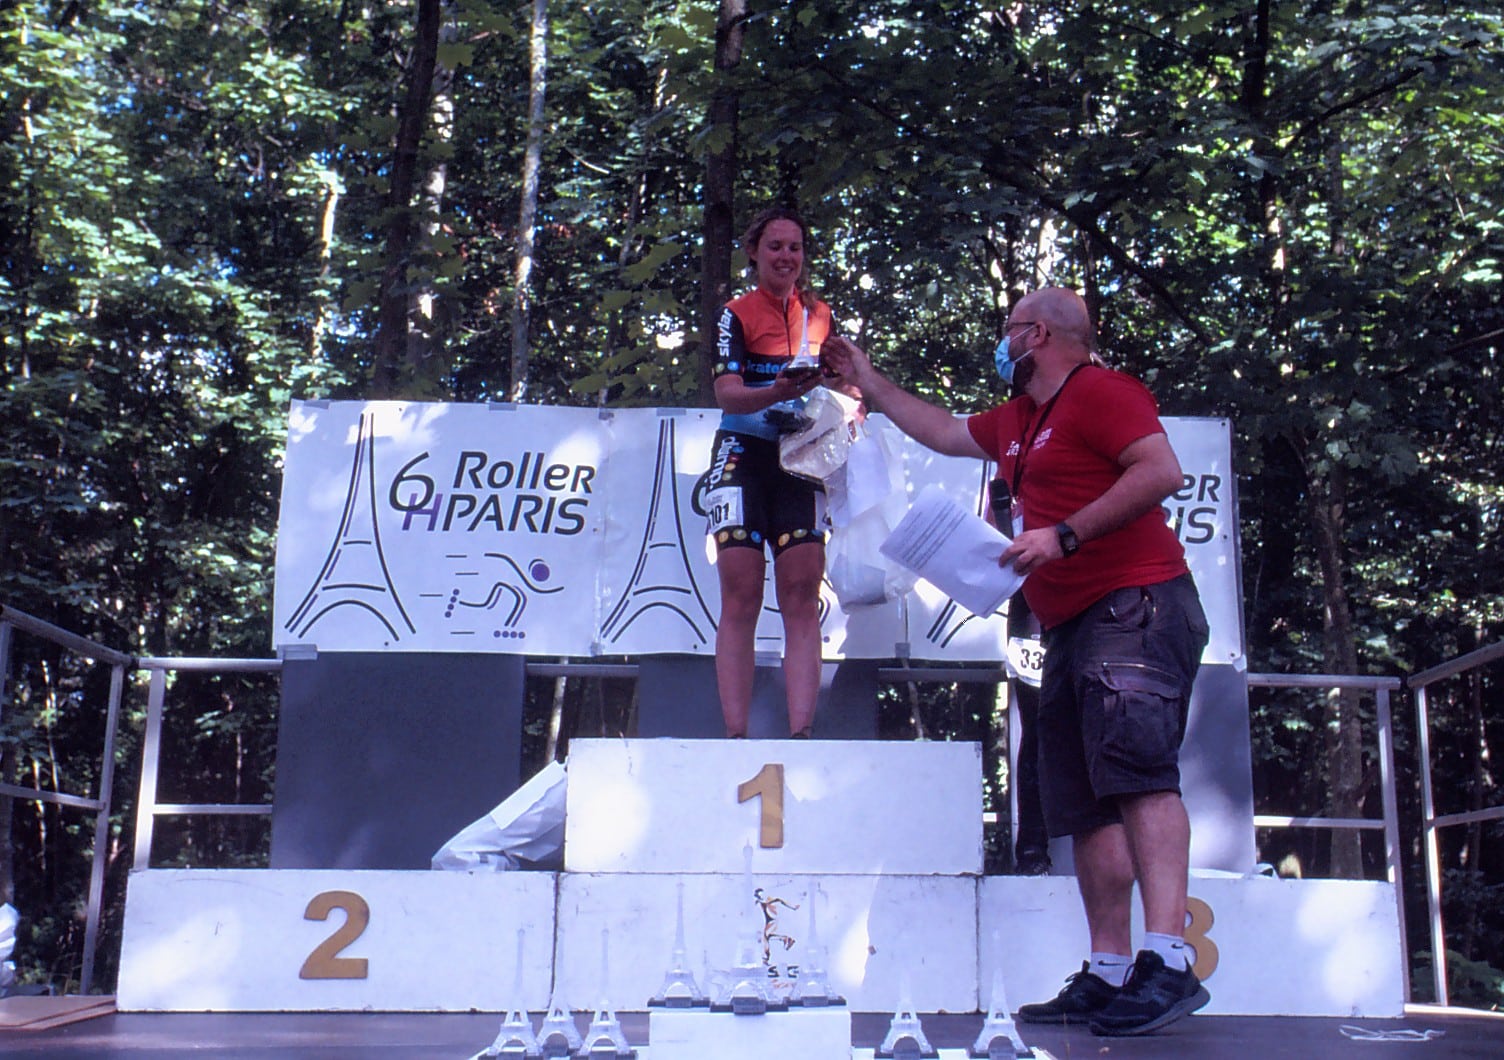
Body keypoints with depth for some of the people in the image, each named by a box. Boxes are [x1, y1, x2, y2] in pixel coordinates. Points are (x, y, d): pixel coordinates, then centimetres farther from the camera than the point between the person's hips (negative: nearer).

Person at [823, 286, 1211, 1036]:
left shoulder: (1097, 390, -4)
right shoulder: (1016, 422, 25)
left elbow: (1162, 470, -17)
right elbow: (942, 432, 41)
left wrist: (1063, 536, -20)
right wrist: (869, 383, 45)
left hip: (1134, 608, -10)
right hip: (1073, 629, 10)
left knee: (1135, 768, -23)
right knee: (1085, 805, 3)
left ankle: (1167, 965, -30)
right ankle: (1108, 977, 3)